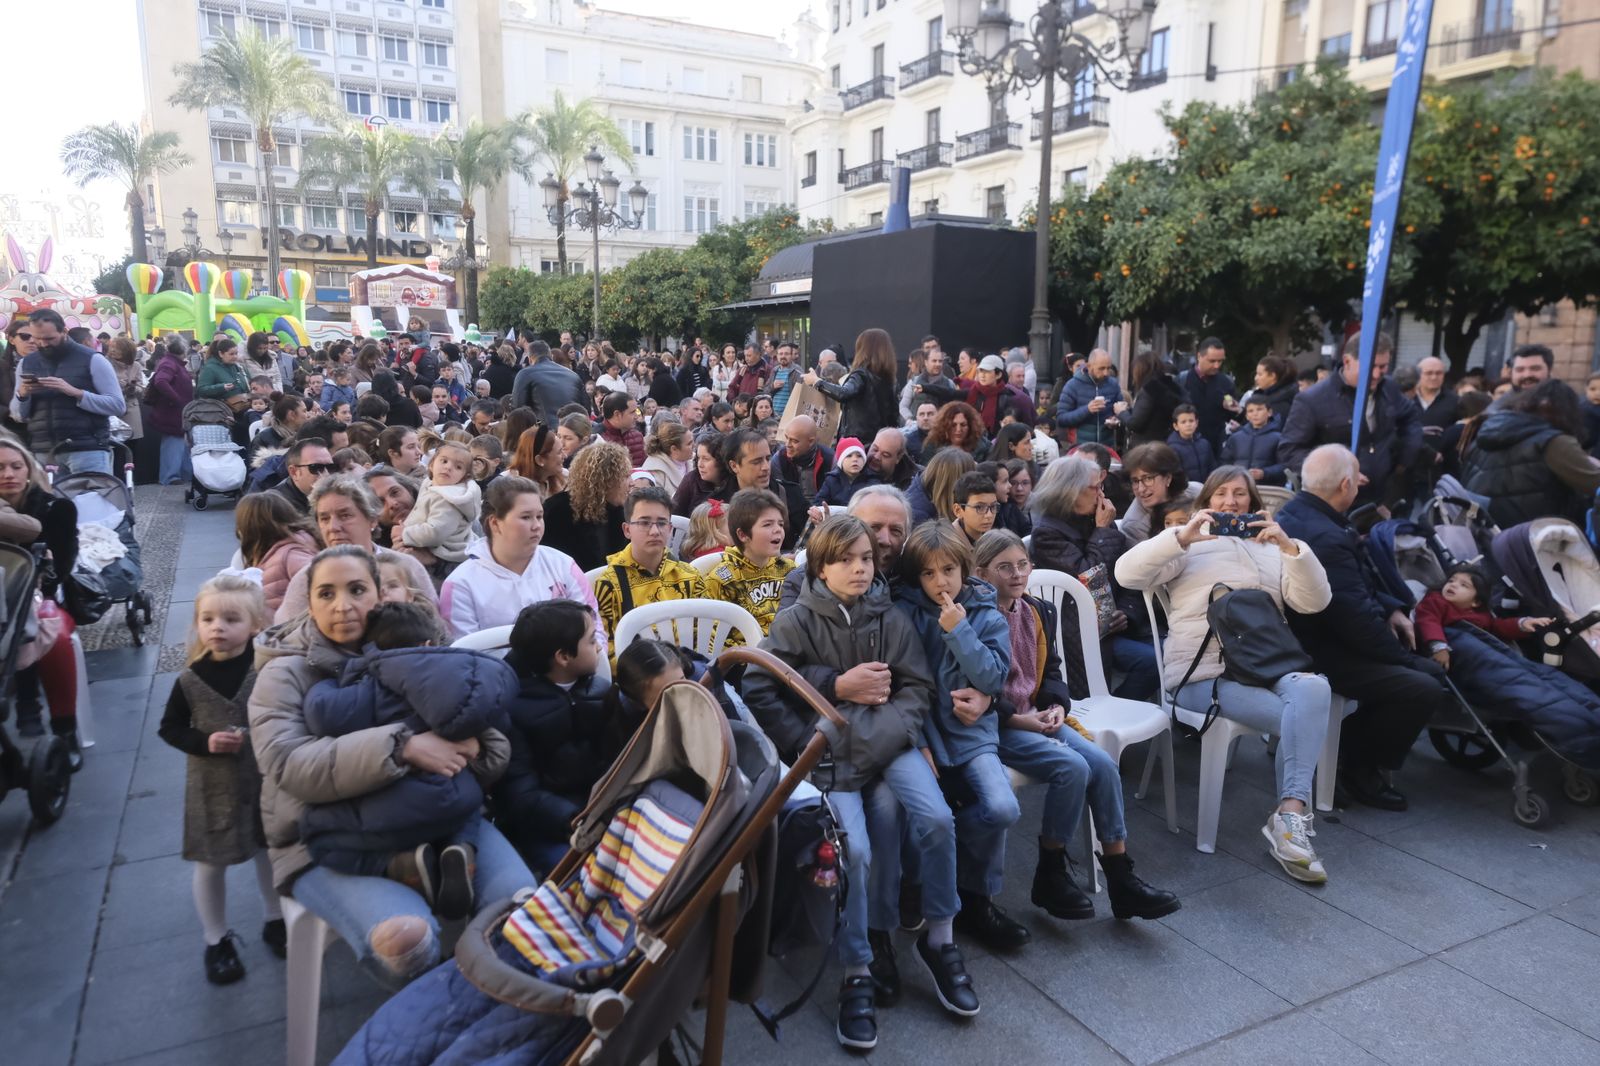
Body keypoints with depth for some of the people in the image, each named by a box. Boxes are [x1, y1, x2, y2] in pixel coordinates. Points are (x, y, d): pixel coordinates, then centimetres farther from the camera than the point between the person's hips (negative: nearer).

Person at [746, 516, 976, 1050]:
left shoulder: (891, 618, 8)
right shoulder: (795, 621, -1)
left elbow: (916, 688, 4)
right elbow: (759, 691, -7)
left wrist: (884, 733, -13)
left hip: (886, 742, 3)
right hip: (827, 748, -3)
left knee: (937, 820, -21)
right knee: (853, 850, -24)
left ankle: (939, 939, 3)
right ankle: (857, 974, -3)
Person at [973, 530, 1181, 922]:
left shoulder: (1041, 612, 13)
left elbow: (1051, 670, 18)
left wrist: (1056, 707, -3)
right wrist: (1019, 719, -17)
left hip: (1038, 718, 7)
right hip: (995, 725, -7)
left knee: (1103, 763, -14)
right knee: (1072, 768, -26)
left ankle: (1121, 881, -6)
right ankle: (1050, 876, -8)